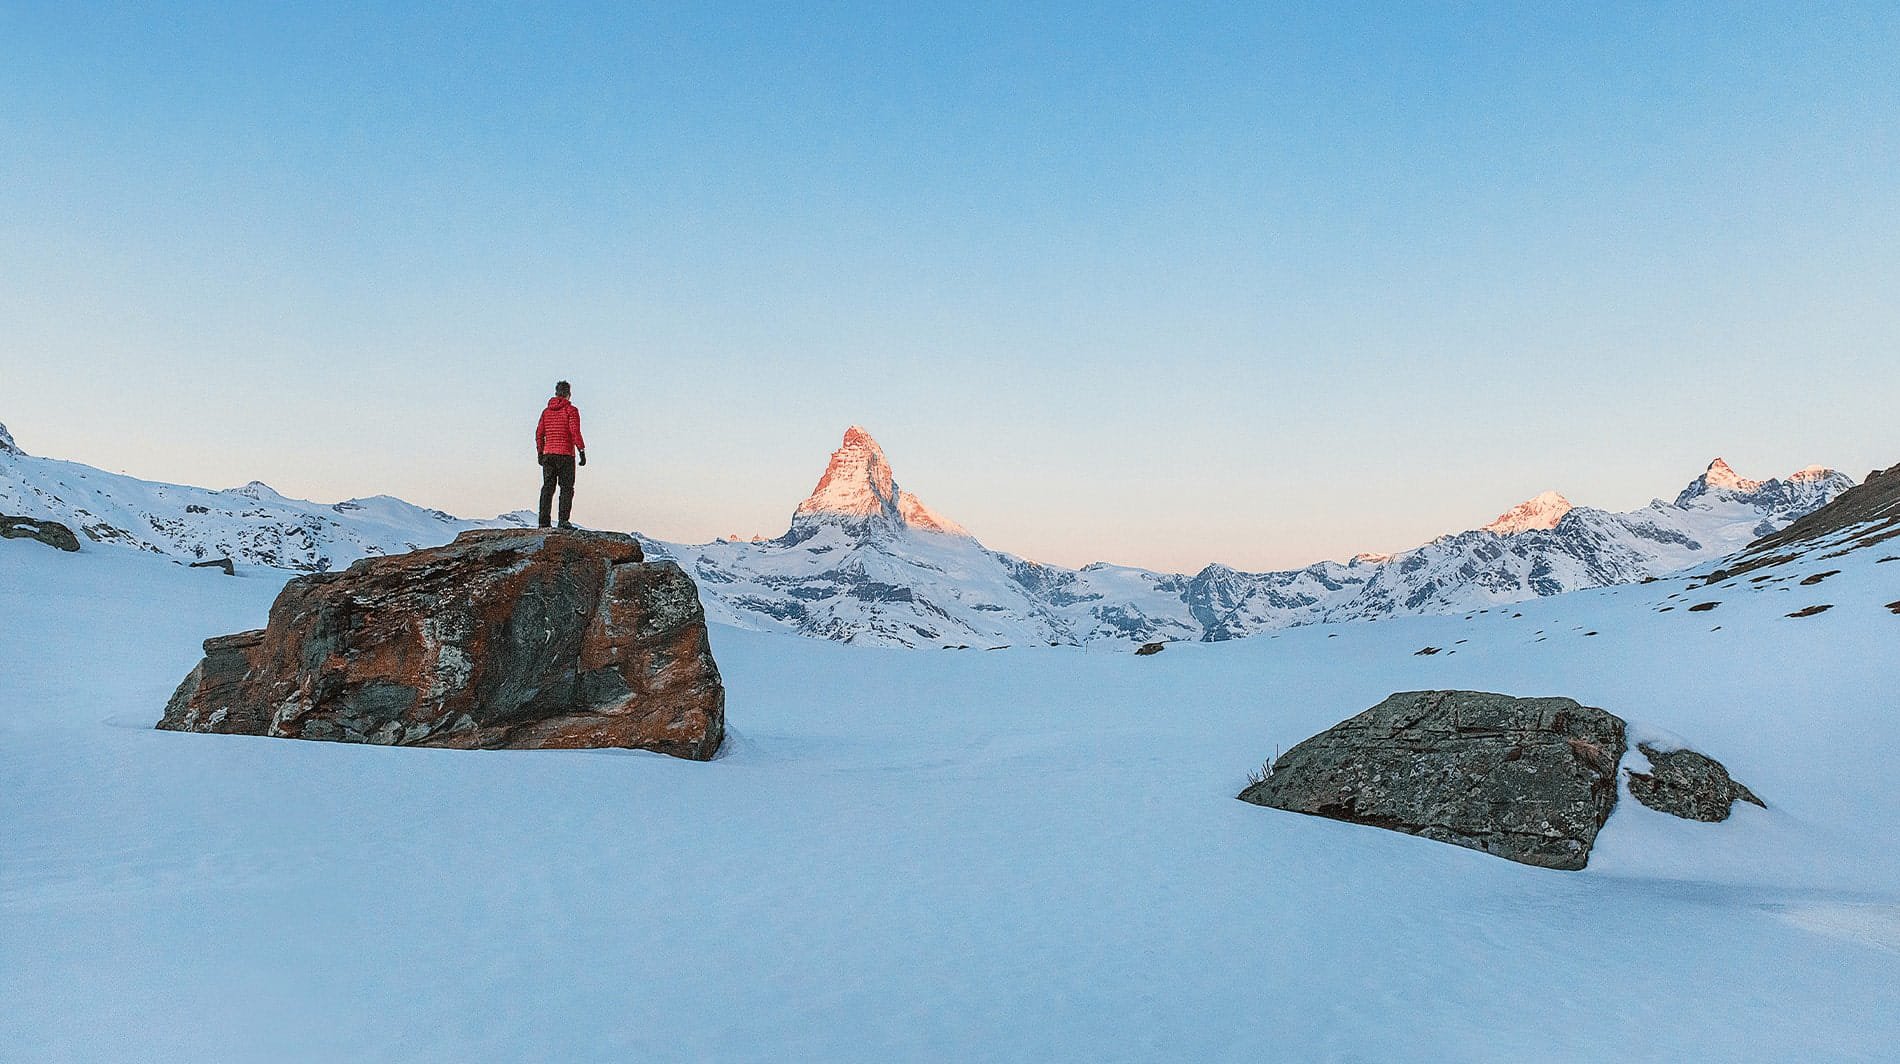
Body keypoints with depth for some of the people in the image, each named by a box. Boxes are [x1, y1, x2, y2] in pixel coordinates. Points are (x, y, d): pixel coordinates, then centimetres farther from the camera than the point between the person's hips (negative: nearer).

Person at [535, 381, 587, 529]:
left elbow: (539, 433, 10)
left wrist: (540, 453, 16)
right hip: (566, 455, -5)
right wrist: (582, 451, -8)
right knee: (566, 488, -1)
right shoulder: (571, 410, -4)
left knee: (547, 488, 6)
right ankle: (563, 520, -10)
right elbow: (575, 432, -12)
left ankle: (544, 521, 1)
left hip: (548, 454, 5)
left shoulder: (546, 411, 12)